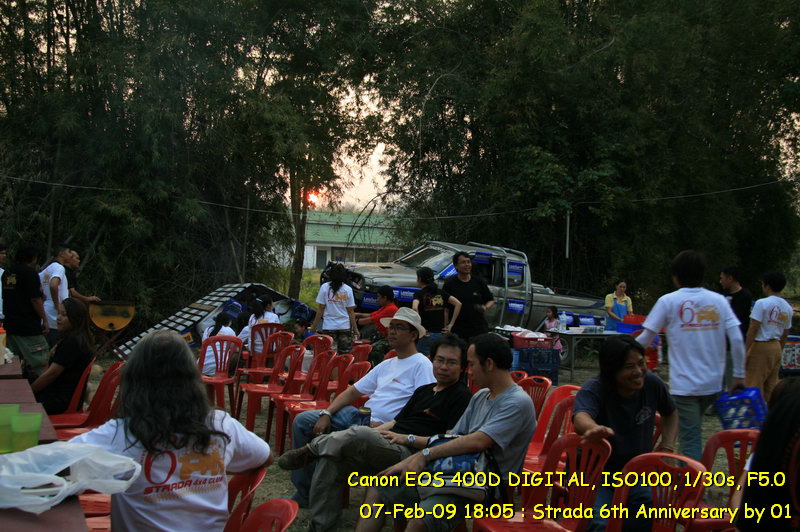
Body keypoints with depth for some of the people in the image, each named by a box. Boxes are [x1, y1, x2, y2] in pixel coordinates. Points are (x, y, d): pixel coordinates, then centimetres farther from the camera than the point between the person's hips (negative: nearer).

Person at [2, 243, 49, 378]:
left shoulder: (7, 273, 11)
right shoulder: (30, 273, -13)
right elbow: (35, 299, -16)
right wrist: (45, 320, -10)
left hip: (10, 324, 8)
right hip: (29, 325, -8)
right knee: (38, 362, -3)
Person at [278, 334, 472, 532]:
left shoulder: (461, 396, 0)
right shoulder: (423, 390, 27)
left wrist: (408, 438, -15)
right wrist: (373, 432, 7)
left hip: (409, 454, -8)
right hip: (387, 447, 8)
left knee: (359, 434, -33)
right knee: (328, 463, -12)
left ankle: (314, 447, -5)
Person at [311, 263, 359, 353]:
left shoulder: (325, 287, -3)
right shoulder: (348, 290, -1)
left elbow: (321, 308, -3)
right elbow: (350, 311, 1)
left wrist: (314, 325, 6)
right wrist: (355, 329, 8)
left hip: (329, 326, -1)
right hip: (345, 326, 1)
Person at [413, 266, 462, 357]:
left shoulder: (419, 294, -5)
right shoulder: (441, 293, 9)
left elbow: (415, 308, -24)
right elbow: (458, 304, 3)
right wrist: (451, 324, 3)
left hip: (426, 335, -5)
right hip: (440, 334, 5)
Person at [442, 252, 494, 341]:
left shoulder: (479, 282, 7)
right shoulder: (450, 283, 0)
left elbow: (491, 300, 14)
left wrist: (485, 307, -8)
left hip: (479, 329, 2)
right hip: (458, 331, -2)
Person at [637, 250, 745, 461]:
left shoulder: (668, 301, -4)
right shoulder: (719, 300, 4)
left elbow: (645, 339, -3)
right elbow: (737, 339, -2)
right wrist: (739, 375, 5)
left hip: (684, 384, -4)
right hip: (713, 382, 4)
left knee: (690, 438, -1)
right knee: (693, 430, 22)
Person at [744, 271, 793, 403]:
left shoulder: (762, 303, -12)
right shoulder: (788, 308, 9)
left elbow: (753, 330, -14)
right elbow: (785, 335, 14)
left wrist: (745, 351, -11)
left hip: (760, 347, -7)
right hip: (776, 348, 7)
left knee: (753, 386, -5)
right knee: (771, 387, 11)